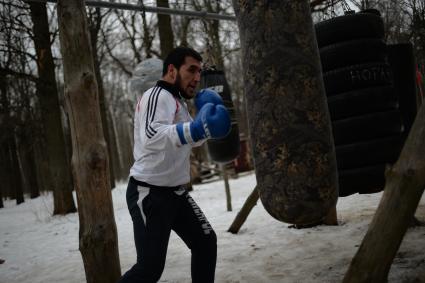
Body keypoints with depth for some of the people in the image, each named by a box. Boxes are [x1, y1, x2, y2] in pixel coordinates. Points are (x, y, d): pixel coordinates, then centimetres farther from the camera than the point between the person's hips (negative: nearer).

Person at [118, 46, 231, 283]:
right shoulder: (157, 96, -16)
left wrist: (206, 122, 7)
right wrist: (195, 129, -48)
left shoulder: (177, 101, 14)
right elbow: (151, 136, -35)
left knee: (206, 241, 12)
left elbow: (192, 140, 27)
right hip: (149, 194, -10)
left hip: (175, 192, 10)